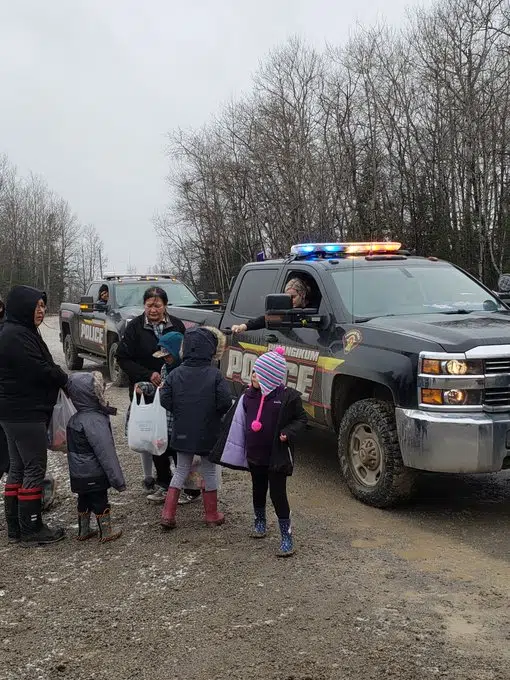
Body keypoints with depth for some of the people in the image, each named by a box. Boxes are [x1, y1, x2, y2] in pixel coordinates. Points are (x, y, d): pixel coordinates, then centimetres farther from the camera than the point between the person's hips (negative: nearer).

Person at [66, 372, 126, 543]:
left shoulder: (76, 418, 4)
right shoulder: (95, 421, -25)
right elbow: (105, 453, -25)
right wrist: (118, 480, -19)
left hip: (78, 474, 8)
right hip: (94, 475, -8)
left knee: (84, 500, 20)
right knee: (100, 502, 7)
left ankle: (83, 531, 33)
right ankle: (106, 532, 20)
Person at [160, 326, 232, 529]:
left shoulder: (176, 374, -7)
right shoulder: (215, 375, -15)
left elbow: (165, 400, -8)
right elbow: (225, 402, -19)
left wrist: (180, 413, 9)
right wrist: (216, 413, 3)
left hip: (182, 433, 3)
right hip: (208, 434, -3)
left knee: (181, 470, 17)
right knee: (209, 471, 14)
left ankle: (168, 514, 12)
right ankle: (212, 514, 24)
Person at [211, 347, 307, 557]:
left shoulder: (288, 397, -14)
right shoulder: (249, 396, 1)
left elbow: (301, 419, -3)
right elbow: (238, 423, 8)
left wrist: (288, 432, -20)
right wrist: (235, 450, 6)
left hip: (277, 457, -5)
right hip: (254, 455, 5)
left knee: (278, 494, -3)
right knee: (258, 489, 21)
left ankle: (286, 536, 9)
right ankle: (260, 522, 43)